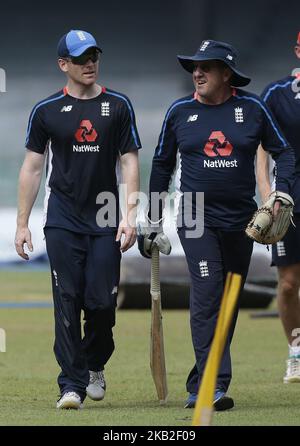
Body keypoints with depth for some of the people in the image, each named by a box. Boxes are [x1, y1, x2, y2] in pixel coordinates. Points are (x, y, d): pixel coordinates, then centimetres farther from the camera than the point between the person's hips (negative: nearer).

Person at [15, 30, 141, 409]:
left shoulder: (118, 106, 6)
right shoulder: (47, 110, 4)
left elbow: (129, 163, 4)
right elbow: (32, 167, 7)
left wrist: (129, 216, -6)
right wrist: (22, 224, 2)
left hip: (105, 221, 1)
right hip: (62, 221, -1)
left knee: (102, 303, -3)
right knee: (67, 302, -6)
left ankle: (94, 367, 24)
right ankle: (72, 384, -4)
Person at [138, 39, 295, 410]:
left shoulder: (252, 109, 0)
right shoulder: (180, 111, 3)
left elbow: (283, 152, 5)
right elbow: (162, 165, 12)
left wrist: (281, 195, -12)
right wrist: (152, 220, 11)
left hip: (240, 222, 2)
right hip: (196, 218, -2)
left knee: (229, 302, 7)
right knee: (207, 295, -17)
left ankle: (200, 388, 18)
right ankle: (214, 386, -22)